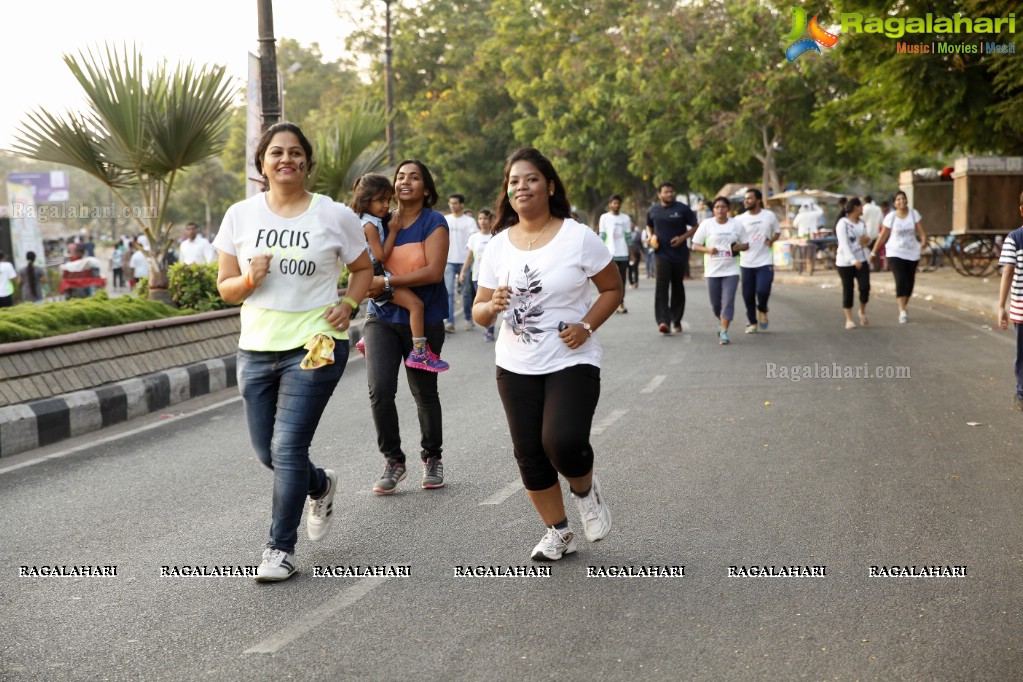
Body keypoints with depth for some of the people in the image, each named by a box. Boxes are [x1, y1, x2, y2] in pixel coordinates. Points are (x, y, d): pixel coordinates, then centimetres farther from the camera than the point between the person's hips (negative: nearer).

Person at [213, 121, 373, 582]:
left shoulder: (334, 216, -2)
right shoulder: (240, 216, 3)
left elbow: (363, 269, 12)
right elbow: (225, 288, 6)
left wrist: (347, 305, -6)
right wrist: (249, 278, -15)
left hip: (314, 347, -4)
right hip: (256, 348, 4)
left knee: (288, 448, -8)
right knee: (266, 450, 12)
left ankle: (281, 548, 7)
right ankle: (321, 486, 44)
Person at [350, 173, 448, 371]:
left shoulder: (373, 221, 14)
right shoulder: (370, 225, -16)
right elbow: (382, 255, -20)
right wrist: (394, 230, -16)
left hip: (378, 277, 11)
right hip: (379, 277, -11)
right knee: (416, 303, -20)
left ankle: (367, 341, 42)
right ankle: (419, 353, -23)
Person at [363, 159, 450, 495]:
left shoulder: (434, 223, -6)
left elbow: (434, 272, -17)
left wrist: (386, 282, -20)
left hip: (424, 320, -3)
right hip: (382, 318, 3)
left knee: (424, 392, 10)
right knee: (379, 389, -13)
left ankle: (432, 457, 31)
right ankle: (393, 461, 3)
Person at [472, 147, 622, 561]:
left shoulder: (578, 238, -6)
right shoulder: (498, 245, 3)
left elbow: (612, 289, 3)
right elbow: (479, 312, 6)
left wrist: (586, 326, -14)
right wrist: (492, 307, -18)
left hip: (572, 362, -4)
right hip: (516, 368, 4)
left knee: (563, 443, -22)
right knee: (529, 456, 6)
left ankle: (584, 489, 14)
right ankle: (558, 532, 27)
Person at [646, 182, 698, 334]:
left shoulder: (683, 209, -2)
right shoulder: (653, 211, 5)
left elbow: (695, 226, 2)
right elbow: (649, 226, 23)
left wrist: (683, 237, -12)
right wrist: (651, 236, 3)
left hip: (680, 254, 0)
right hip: (661, 254, 0)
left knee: (677, 287, 11)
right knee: (661, 287, -15)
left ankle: (677, 320, 25)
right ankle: (663, 321, -23)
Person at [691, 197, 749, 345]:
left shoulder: (736, 224, 3)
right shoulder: (706, 224, 1)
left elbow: (746, 244, 11)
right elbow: (695, 246, 2)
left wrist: (738, 247, -12)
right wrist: (708, 250, -17)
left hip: (730, 270, -1)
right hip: (712, 270, 1)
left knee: (728, 301, -12)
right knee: (715, 303, 8)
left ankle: (724, 332, -8)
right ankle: (721, 321, 38)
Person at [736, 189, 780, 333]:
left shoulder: (769, 216, 2)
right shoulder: (740, 219, 1)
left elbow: (777, 231, 14)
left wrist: (772, 240, -6)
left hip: (765, 262, -1)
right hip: (746, 263, 1)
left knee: (763, 290, -15)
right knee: (748, 295, 5)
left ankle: (762, 310, 18)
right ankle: (752, 322, 24)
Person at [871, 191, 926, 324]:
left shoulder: (914, 214, 0)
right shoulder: (890, 217, -5)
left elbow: (921, 232, -4)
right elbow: (883, 236, 1)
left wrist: (923, 241, -25)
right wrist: (873, 252, 3)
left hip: (912, 253, 3)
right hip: (895, 253, -3)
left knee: (910, 282, 9)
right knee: (900, 281, -16)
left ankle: (904, 306, 31)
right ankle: (902, 312, -18)